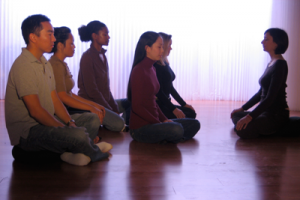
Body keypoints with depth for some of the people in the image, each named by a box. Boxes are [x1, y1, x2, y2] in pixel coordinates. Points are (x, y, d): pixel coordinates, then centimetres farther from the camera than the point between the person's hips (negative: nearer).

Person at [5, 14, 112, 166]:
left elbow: (54, 100, 12)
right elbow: (35, 110, -23)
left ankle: (69, 152, -10)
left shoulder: (45, 64, 14)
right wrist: (64, 129, -18)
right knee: (78, 134, -30)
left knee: (92, 119, 11)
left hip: (47, 122, 10)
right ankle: (94, 152, 3)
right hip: (27, 132, -10)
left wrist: (70, 122, -2)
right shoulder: (23, 66, -18)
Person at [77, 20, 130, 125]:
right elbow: (91, 90, -18)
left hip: (104, 101, 9)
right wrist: (110, 110, -15)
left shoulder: (102, 55, 13)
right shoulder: (87, 57, -14)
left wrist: (115, 107, 5)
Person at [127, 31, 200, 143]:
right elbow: (136, 106, -20)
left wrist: (164, 119, 5)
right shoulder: (139, 71, -16)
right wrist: (159, 123, -15)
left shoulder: (152, 69, 13)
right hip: (140, 128, -9)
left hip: (152, 122, 9)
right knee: (176, 129, -33)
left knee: (194, 124, 8)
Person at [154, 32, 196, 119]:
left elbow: (170, 88, 18)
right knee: (187, 115, -16)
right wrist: (173, 109, -22)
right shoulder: (155, 66, -15)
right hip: (158, 107, -9)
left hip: (165, 103, 9)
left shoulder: (165, 63, 15)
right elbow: (158, 92, -19)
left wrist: (184, 104, 14)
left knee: (191, 112, -2)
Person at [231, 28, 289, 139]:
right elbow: (261, 93, 18)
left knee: (242, 129, -23)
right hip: (267, 112, 10)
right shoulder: (271, 63, 12)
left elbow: (270, 97, -23)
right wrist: (243, 108, 16)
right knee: (236, 115, 16)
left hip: (277, 115, -10)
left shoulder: (280, 65, -18)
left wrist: (249, 116, -24)